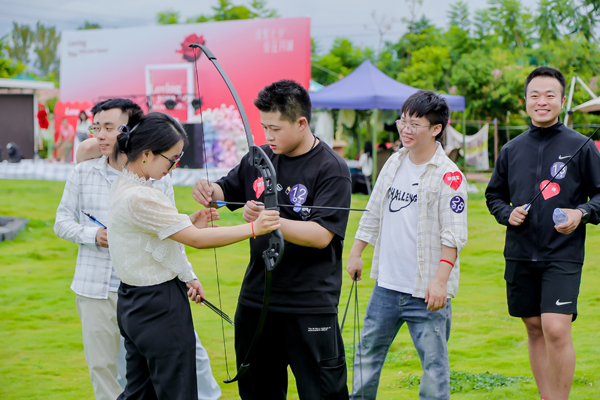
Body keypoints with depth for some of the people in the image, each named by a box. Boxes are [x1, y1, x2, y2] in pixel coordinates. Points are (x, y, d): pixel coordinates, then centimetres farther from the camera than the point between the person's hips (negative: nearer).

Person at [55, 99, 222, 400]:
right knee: (103, 367, 9)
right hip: (96, 292, 1)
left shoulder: (157, 178, -1)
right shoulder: (83, 173, 3)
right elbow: (62, 221, 7)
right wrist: (93, 235, -12)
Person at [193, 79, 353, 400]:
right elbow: (226, 189, 20)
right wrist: (208, 190, -4)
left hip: (310, 307, -6)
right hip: (256, 298, 6)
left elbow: (322, 235, -21)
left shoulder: (331, 170, -12)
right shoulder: (260, 158, 7)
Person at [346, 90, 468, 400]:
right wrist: (356, 253, 15)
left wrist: (440, 281, -20)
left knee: (434, 363, -1)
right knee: (367, 353, 15)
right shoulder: (394, 162, 9)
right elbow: (373, 213, 18)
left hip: (426, 292, -6)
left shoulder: (449, 177, -11)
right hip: (386, 284, 7)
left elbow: (454, 235, -14)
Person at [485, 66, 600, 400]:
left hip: (563, 256, -4)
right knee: (535, 330, 10)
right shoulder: (512, 150, 9)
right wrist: (507, 213, 0)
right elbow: (494, 195, 20)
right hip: (520, 256, 4)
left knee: (556, 329, -17)